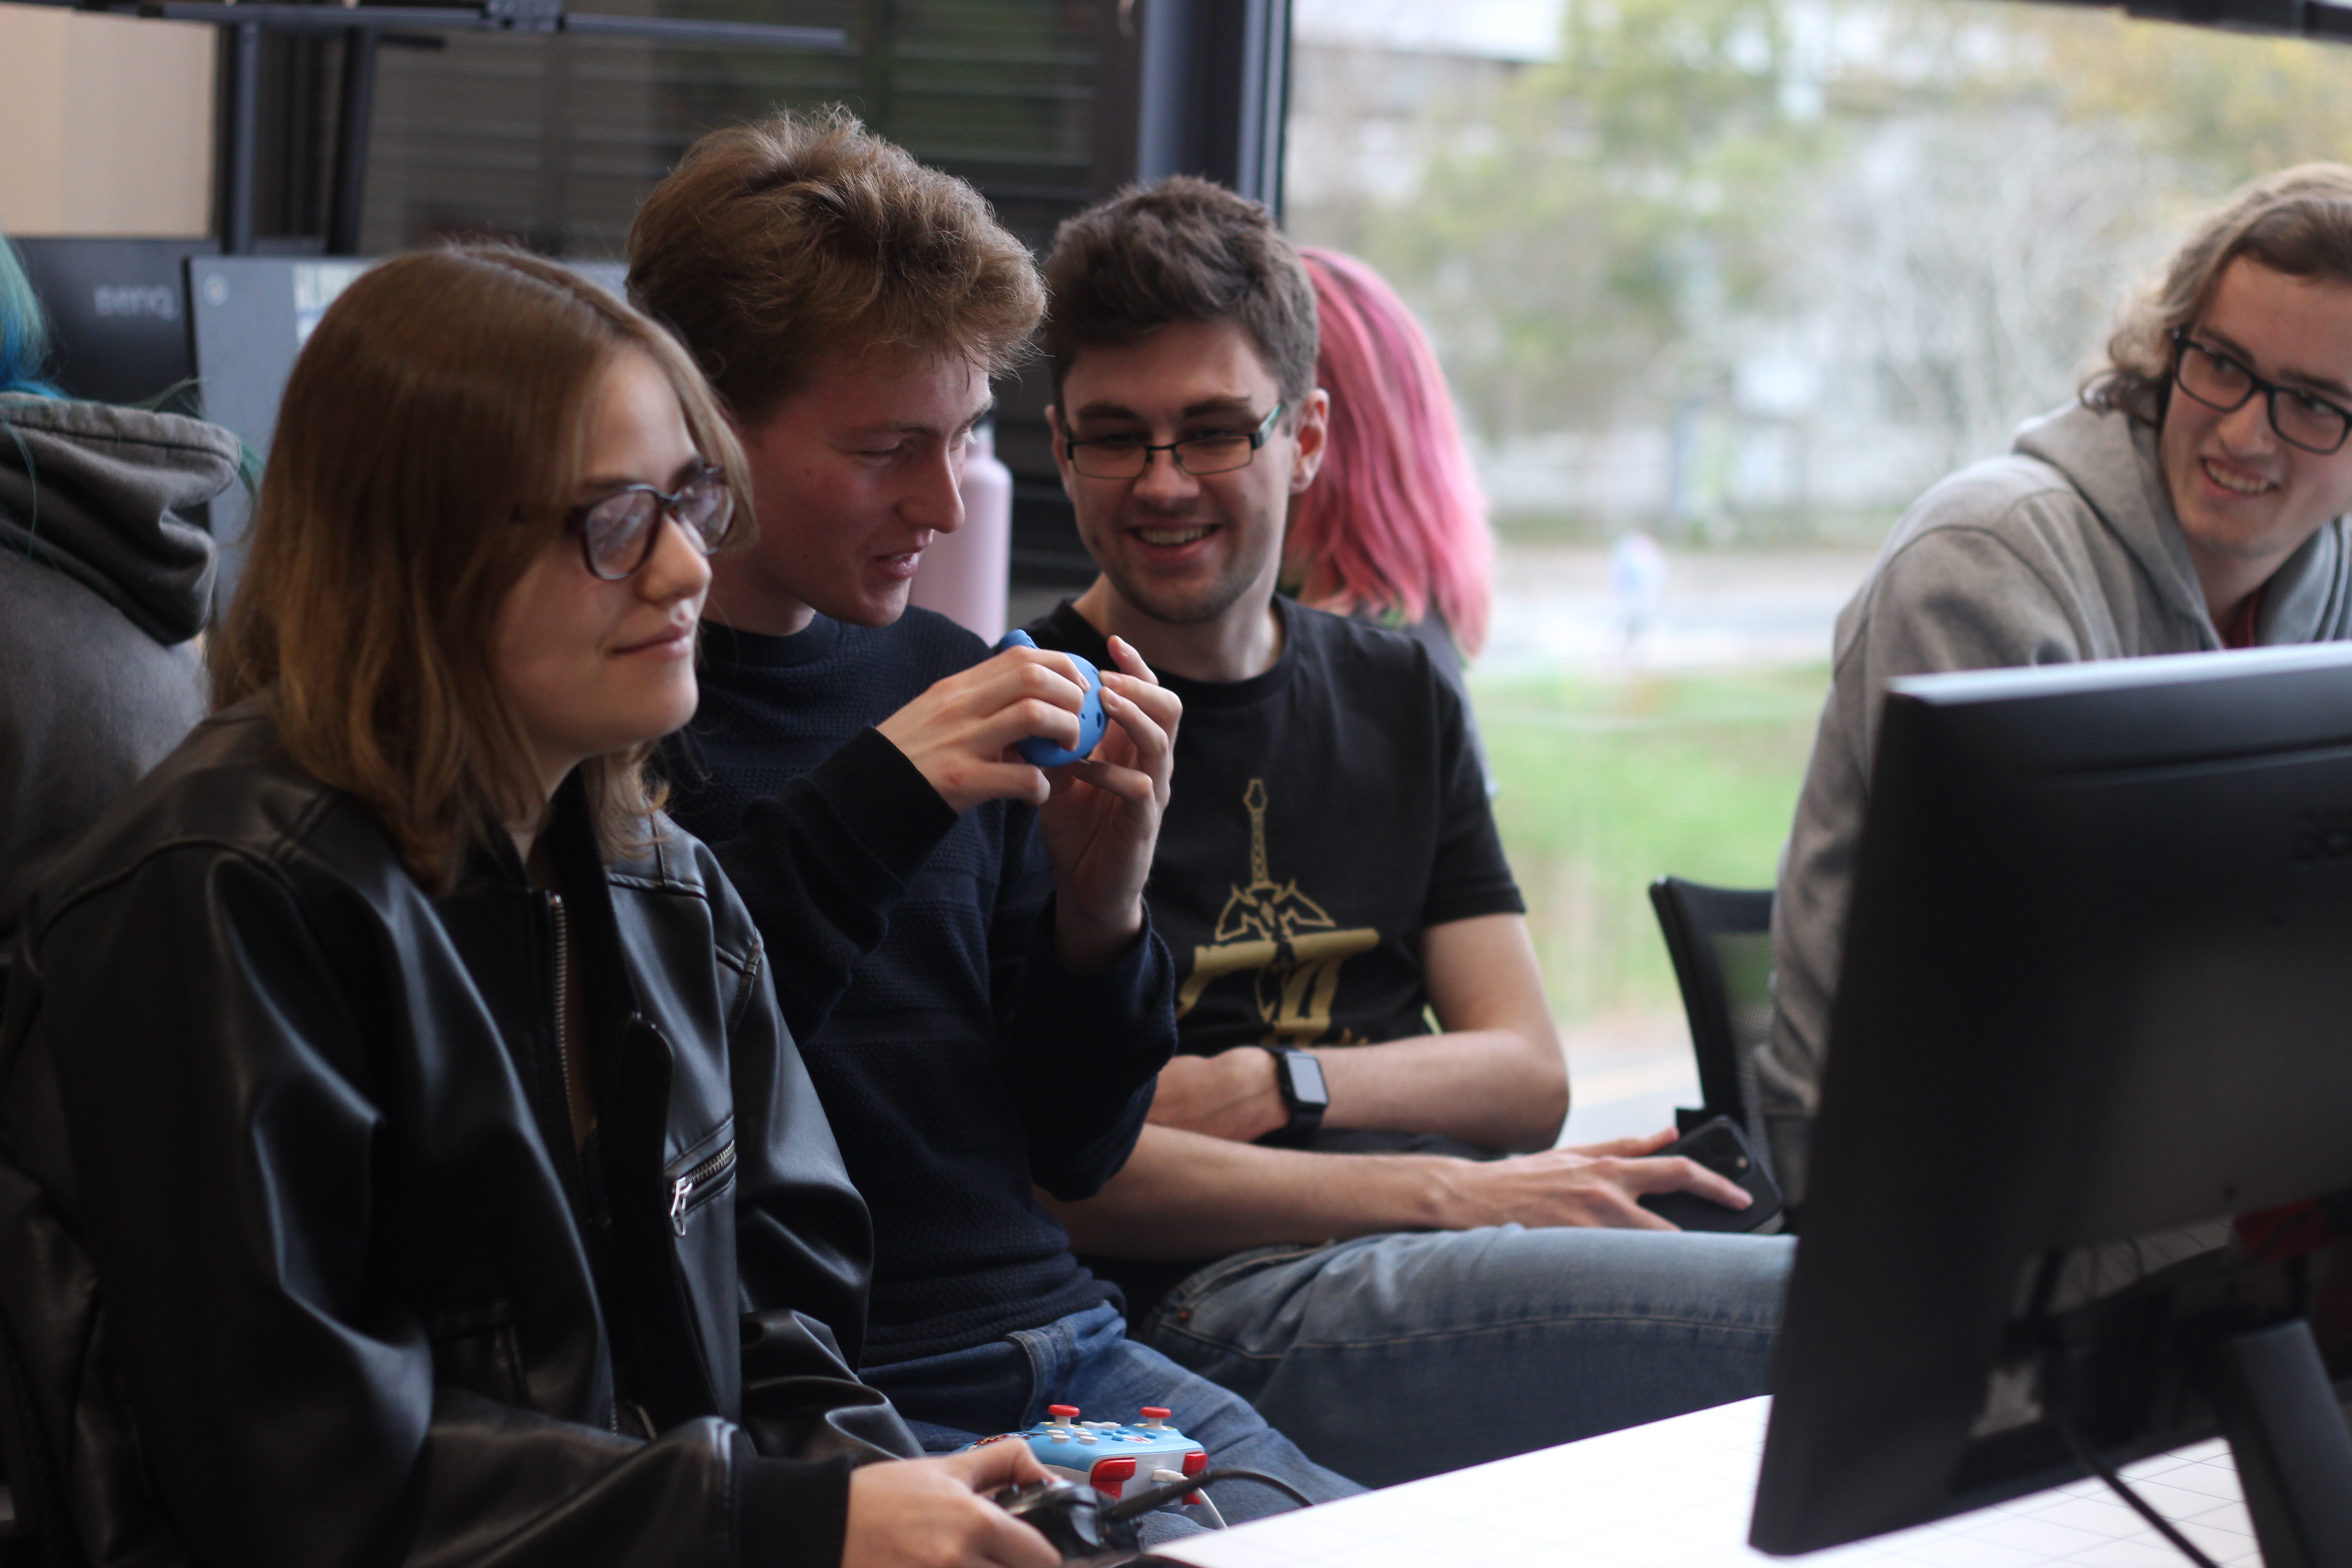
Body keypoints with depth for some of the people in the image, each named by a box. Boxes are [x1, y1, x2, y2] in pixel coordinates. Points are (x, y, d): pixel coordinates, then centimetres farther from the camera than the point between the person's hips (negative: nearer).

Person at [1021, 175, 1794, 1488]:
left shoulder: (1398, 699, 21)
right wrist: (1445, 1191, -13)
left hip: (1470, 1229, 6)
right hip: (1228, 1307, -6)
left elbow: (1527, 1072, 14)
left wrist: (1270, 1082, -6)